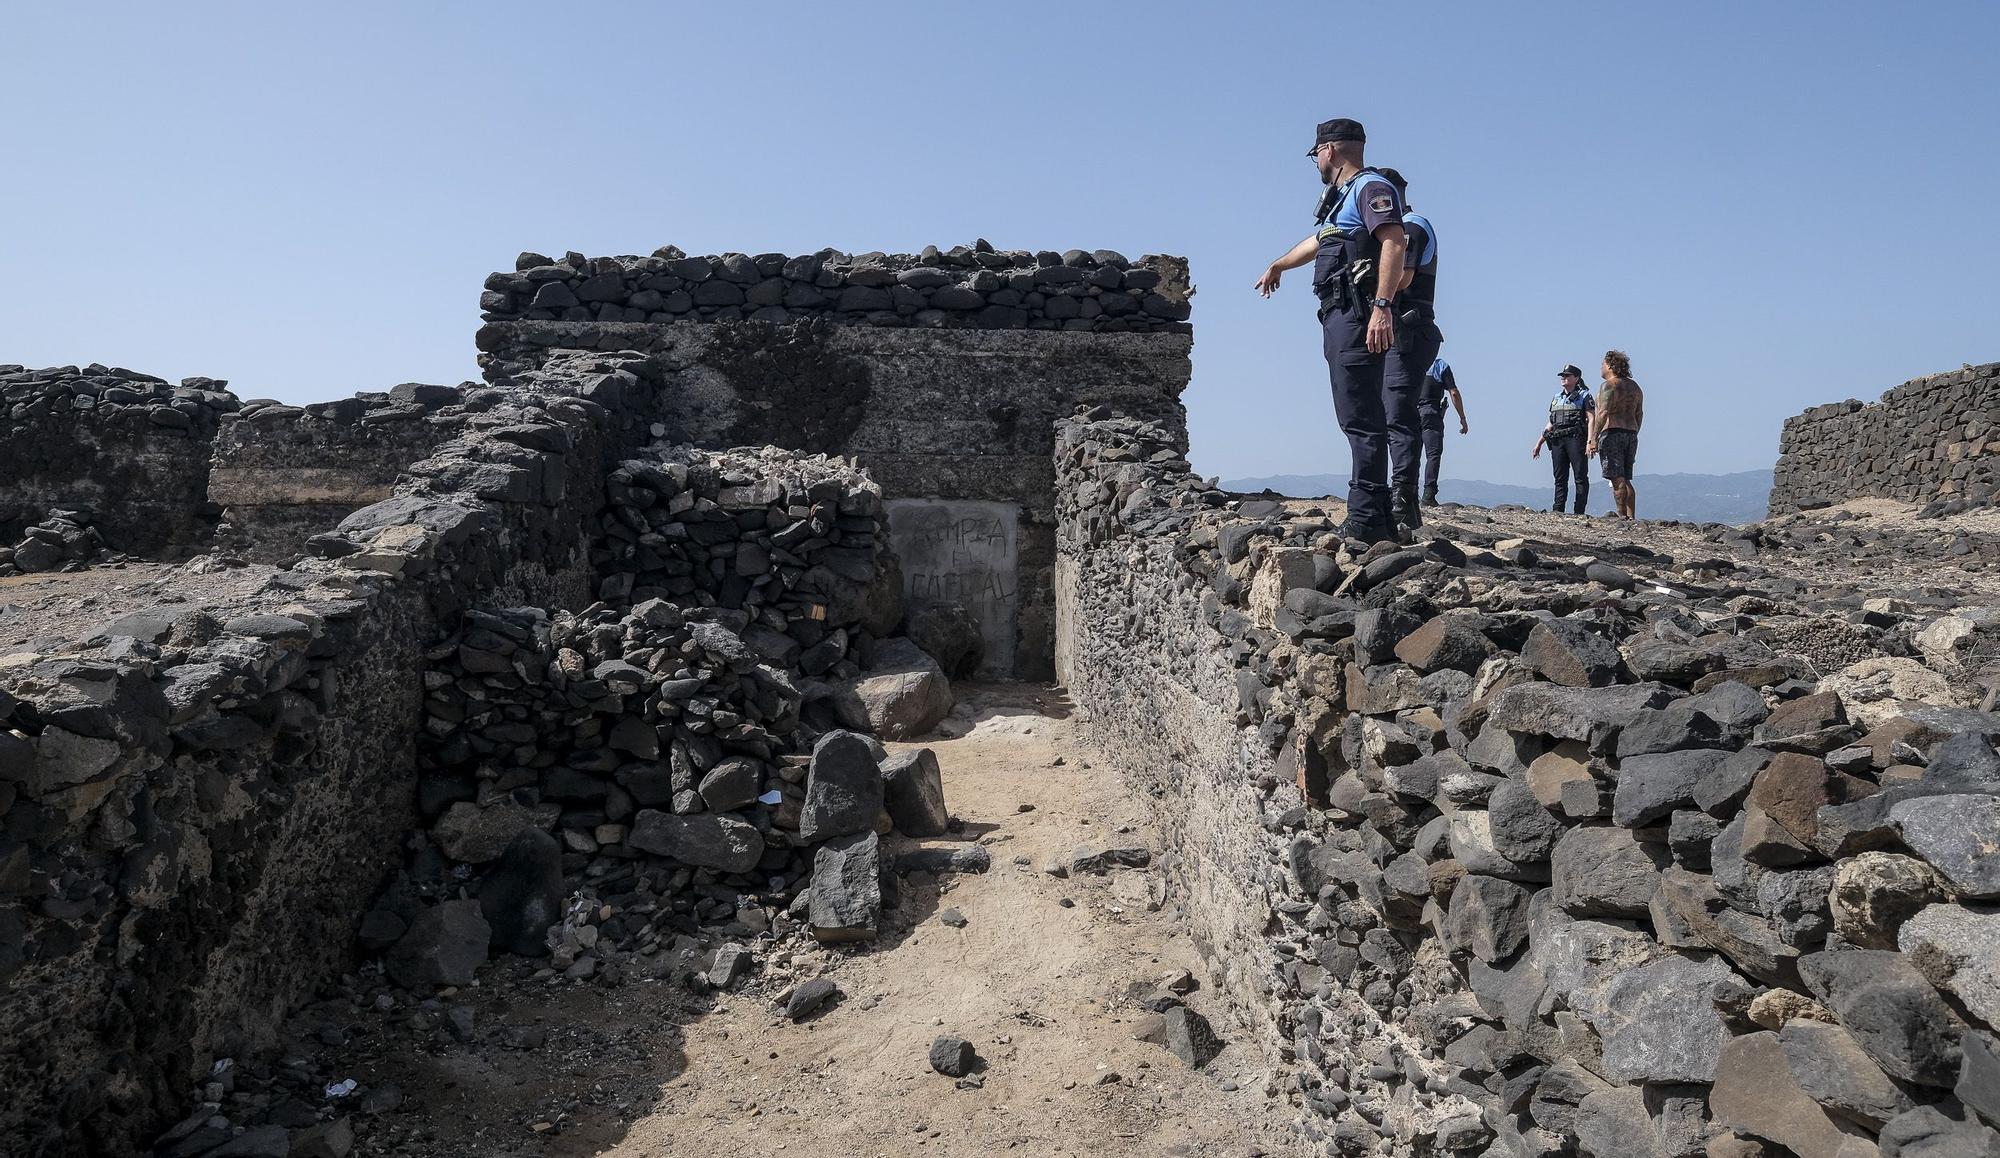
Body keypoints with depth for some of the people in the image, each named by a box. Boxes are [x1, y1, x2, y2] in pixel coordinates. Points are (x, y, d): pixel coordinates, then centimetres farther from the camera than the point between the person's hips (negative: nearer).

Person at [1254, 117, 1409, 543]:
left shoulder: (1371, 187, -3)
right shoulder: (1341, 198, 28)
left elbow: (1394, 242, -18)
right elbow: (1317, 242, 47)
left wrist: (1382, 306, -29)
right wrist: (1278, 265, 63)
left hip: (1360, 316, -10)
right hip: (1339, 316, 10)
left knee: (1362, 419, -14)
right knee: (1358, 418, 7)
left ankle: (1366, 521, -16)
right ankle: (1378, 518, 9)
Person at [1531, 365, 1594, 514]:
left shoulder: (1584, 396, 3)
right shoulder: (1557, 398, 20)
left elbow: (1591, 419, -7)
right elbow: (1551, 424, 23)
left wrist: (1590, 442, -18)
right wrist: (1539, 443, 18)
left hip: (1576, 440, -6)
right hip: (1557, 441, 6)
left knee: (1581, 477, -5)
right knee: (1560, 478, 5)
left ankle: (1579, 512, -8)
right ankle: (1558, 510, 6)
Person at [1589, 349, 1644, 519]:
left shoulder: (1608, 386, -7)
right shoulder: (1635, 386, 18)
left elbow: (1603, 413, -18)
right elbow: (1639, 414, 20)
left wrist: (1593, 439, -19)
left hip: (1612, 434, -8)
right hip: (1631, 434, 8)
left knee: (1617, 479, -9)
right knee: (1625, 480, 12)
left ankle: (1622, 516, -11)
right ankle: (1632, 517, 8)